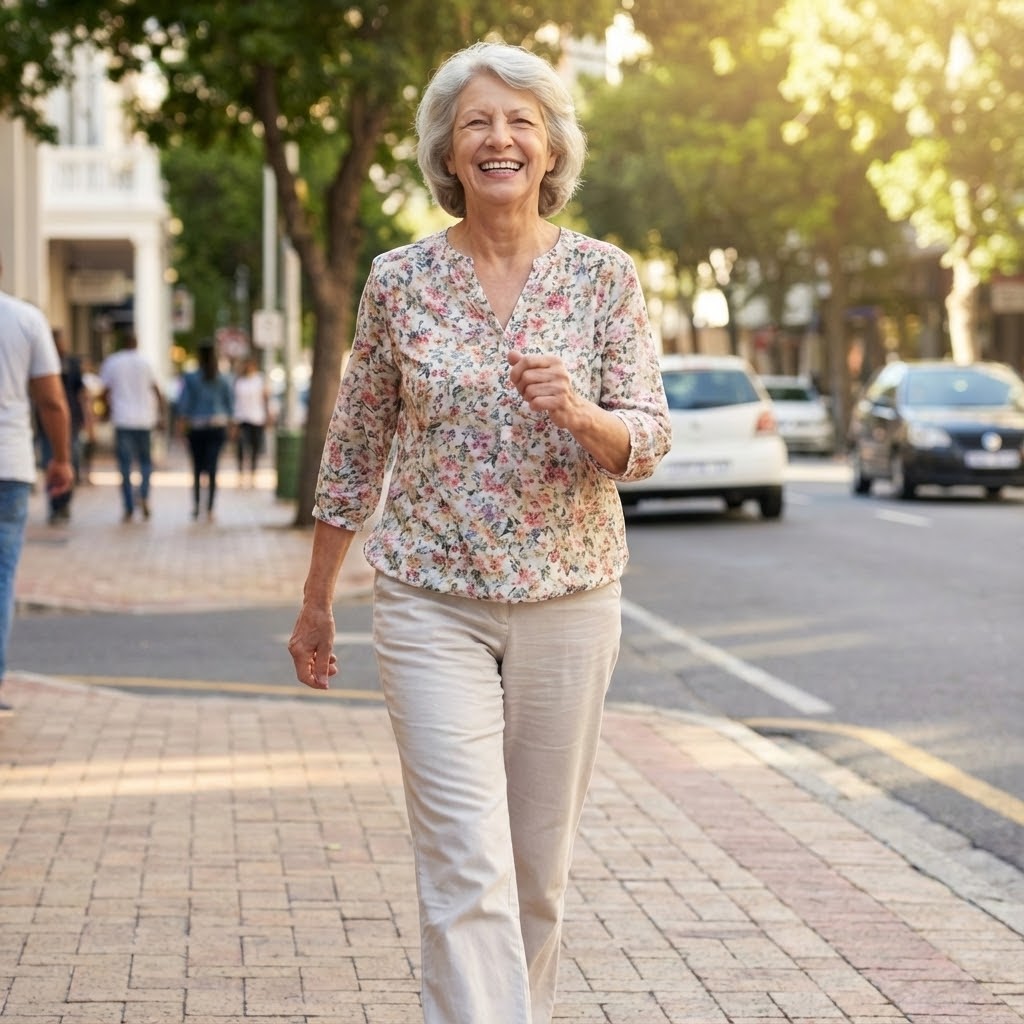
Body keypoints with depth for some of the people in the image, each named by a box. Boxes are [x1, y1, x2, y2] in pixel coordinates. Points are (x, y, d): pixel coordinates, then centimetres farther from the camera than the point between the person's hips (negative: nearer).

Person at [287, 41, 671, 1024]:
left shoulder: (605, 276, 0)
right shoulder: (399, 280, 0)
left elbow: (648, 442, -5)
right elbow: (354, 451, 9)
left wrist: (578, 413, -27)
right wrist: (315, 600, 14)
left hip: (569, 599, 1)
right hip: (431, 601, -1)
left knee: (541, 862, 11)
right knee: (467, 868, -11)